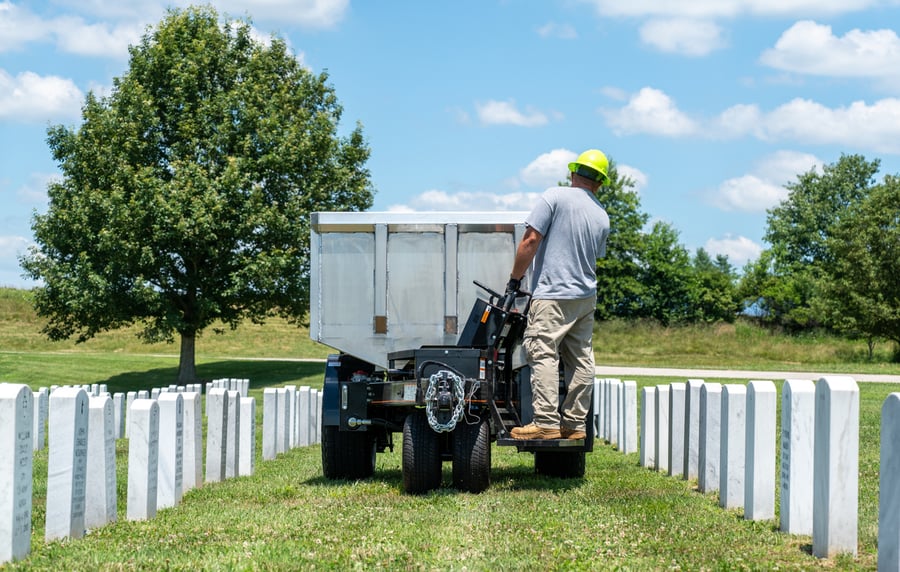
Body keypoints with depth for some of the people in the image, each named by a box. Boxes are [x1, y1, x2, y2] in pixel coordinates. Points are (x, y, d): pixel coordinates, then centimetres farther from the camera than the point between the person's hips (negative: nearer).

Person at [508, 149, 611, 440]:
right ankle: (575, 423, 11)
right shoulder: (602, 217, 11)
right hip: (587, 296, 7)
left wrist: (515, 279, -4)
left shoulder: (555, 196, -7)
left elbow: (531, 240, -12)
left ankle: (546, 422, -15)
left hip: (552, 295, -7)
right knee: (580, 359, 8)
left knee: (543, 354, -8)